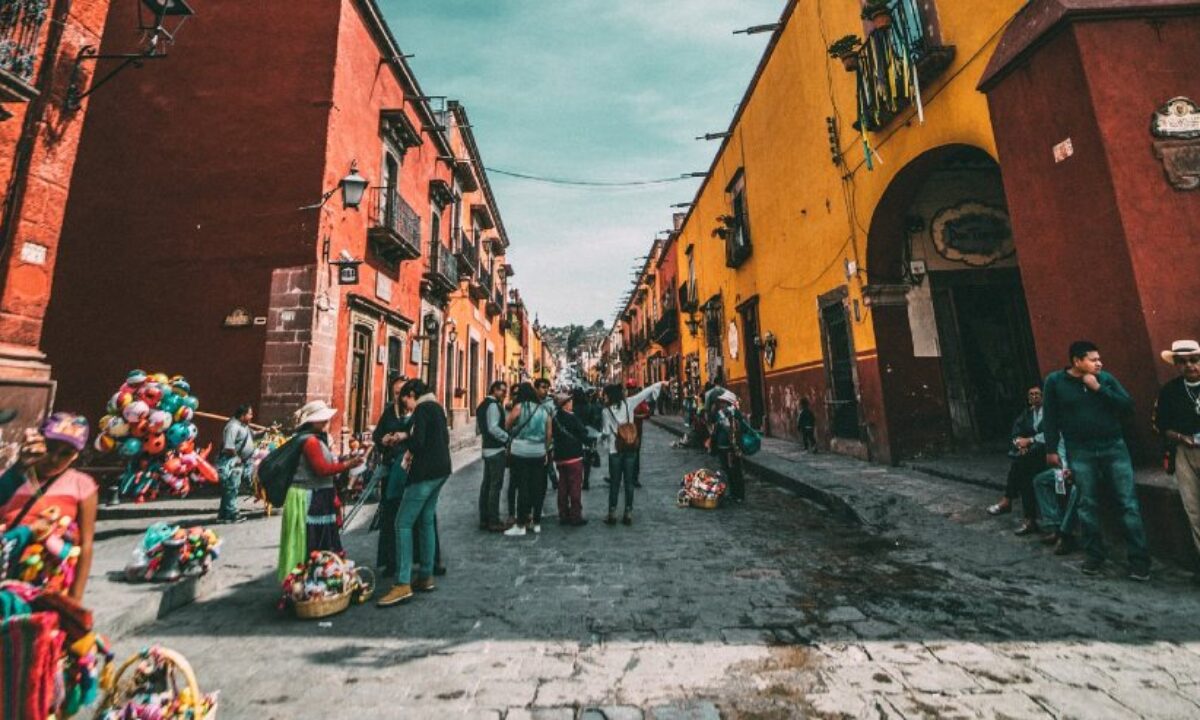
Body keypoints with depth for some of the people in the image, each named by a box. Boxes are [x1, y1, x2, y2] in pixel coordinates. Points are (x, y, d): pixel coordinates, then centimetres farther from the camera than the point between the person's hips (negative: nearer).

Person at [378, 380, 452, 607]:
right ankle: (426, 576, 22)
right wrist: (413, 451, 14)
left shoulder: (422, 409, -12)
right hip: (440, 469, 9)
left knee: (403, 523, -5)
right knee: (426, 521, 15)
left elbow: (418, 442, -22)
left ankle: (403, 584, -4)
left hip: (426, 472, -9)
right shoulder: (437, 407, 15)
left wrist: (404, 437, -1)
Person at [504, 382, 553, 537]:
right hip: (539, 452, 4)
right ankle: (536, 522, 18)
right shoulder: (544, 409, 7)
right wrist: (546, 451, 18)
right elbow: (549, 434, 8)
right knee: (537, 487, 9)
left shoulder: (519, 406, -4)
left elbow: (507, 425, 5)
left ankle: (521, 525, 5)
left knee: (523, 487, 0)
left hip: (521, 451, -3)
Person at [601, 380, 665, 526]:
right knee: (628, 481, 9)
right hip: (630, 448, 3)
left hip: (615, 449, -2)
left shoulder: (606, 410, -9)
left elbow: (606, 432, -7)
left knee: (615, 482, 8)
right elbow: (645, 392, 2)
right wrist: (660, 384, 12)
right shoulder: (628, 403, -3)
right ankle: (628, 513, 12)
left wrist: (600, 437, 13)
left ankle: (612, 514, 11)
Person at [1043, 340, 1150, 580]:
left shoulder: (1106, 378, 2)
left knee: (1129, 504, 3)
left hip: (1114, 447, 2)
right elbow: (1050, 418, 1)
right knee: (1087, 505, 6)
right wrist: (1051, 449, 0)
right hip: (1080, 453, -1)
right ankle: (1095, 555, 18)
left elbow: (1128, 407, -4)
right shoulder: (1055, 382, -4)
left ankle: (1139, 560, 12)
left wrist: (1099, 388, -13)